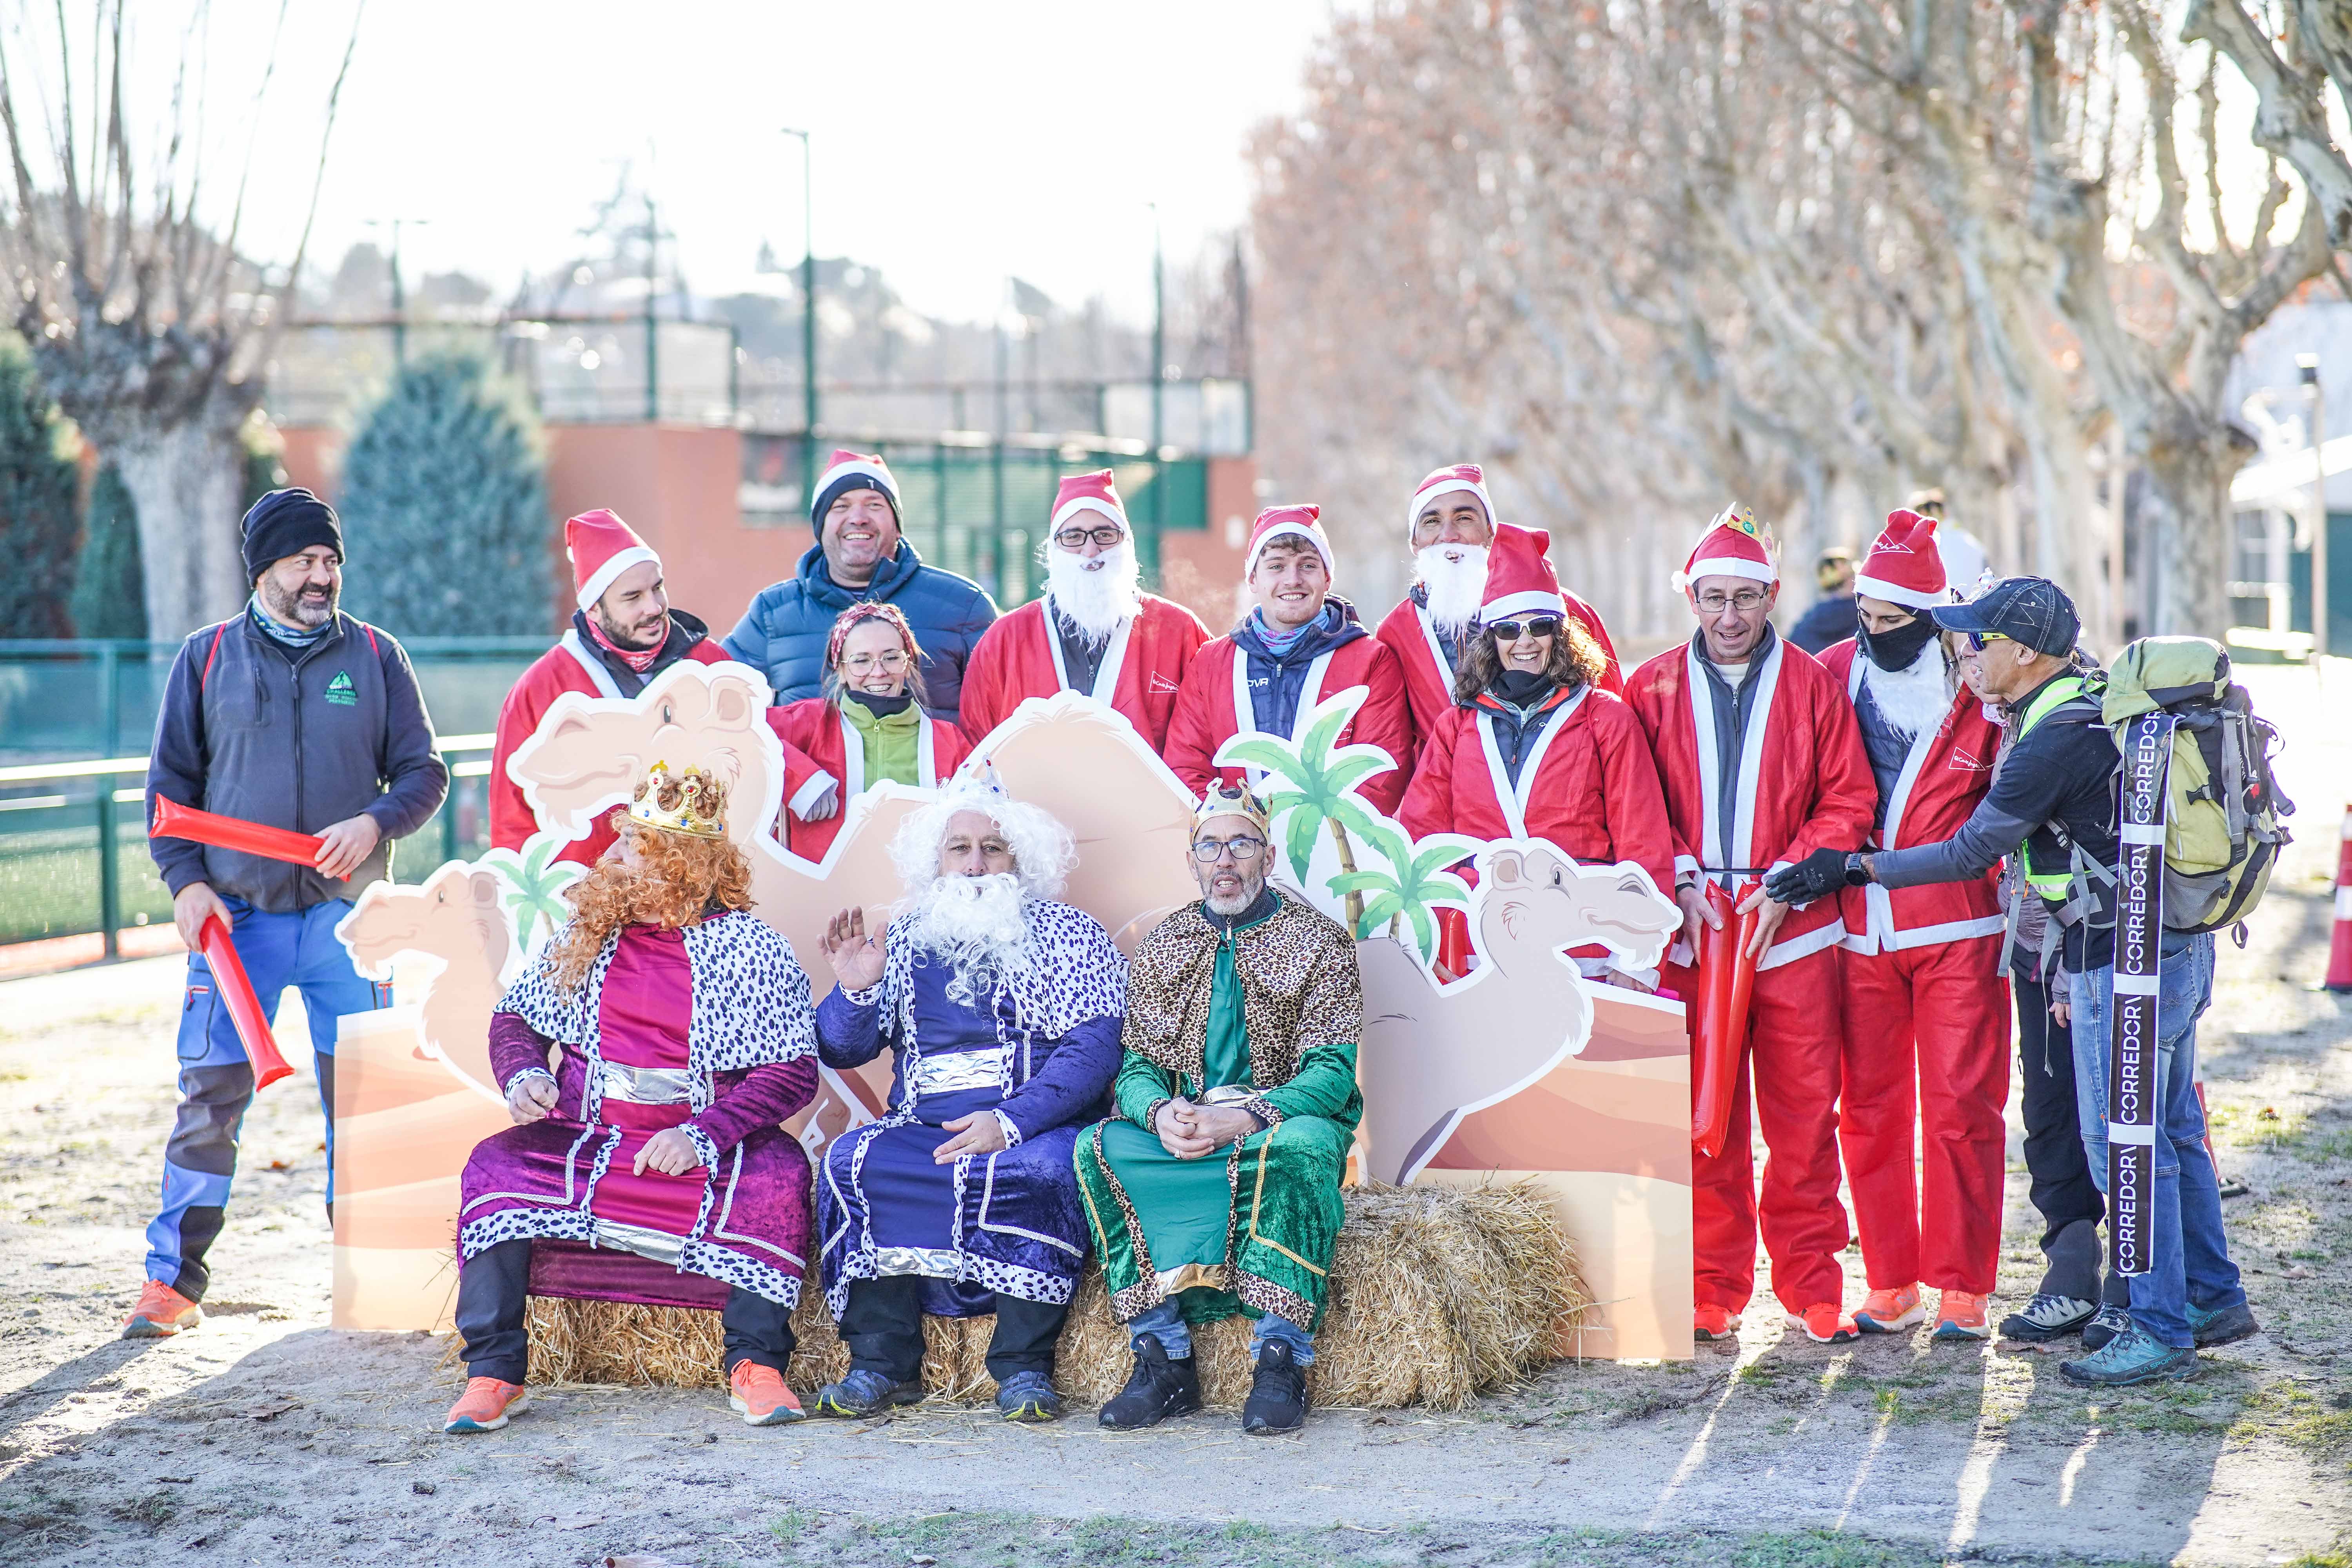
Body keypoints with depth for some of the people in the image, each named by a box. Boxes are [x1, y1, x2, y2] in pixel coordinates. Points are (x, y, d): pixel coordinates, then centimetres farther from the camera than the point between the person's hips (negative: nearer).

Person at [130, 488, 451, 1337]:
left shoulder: (375, 657, 7)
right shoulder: (207, 658, 7)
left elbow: (423, 772, 8)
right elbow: (170, 782, 9)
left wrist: (375, 823, -12)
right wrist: (185, 882, -4)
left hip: (347, 917, 1)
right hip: (236, 916, -1)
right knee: (210, 1098, -4)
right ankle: (173, 1281, 3)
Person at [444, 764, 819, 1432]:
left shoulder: (750, 947, -2)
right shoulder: (585, 934, 12)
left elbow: (794, 1072, -9)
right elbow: (514, 1017, 20)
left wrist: (701, 1136, -22)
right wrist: (522, 1076, -5)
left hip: (704, 1146, -3)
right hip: (585, 1143, 3)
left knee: (777, 1175, -33)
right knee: (495, 1167, -23)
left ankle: (756, 1365, -25)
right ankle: (492, 1371, -22)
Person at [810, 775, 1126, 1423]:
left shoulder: (1069, 934, 6)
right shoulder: (905, 941, 16)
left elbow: (1094, 1050, -7)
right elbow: (840, 1051, 15)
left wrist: (1011, 1123, -21)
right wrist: (854, 990, -7)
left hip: (1036, 1128, -3)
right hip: (923, 1129, 3)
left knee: (1036, 1171, -35)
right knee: (853, 1161, -25)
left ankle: (1024, 1367, -27)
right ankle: (881, 1362, -23)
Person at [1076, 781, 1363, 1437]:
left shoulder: (1319, 941, 0)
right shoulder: (1162, 947, 11)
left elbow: (1333, 1069, -9)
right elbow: (1137, 1066, 7)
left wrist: (1247, 1118, -26)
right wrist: (1161, 1114, -19)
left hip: (1283, 1118, -3)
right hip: (1182, 1129, 3)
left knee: (1300, 1146, -39)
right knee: (1101, 1148, -27)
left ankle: (1281, 1362, -35)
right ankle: (1165, 1361, -27)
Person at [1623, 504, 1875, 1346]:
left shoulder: (1812, 685, 5)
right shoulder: (1654, 688, 8)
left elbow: (1848, 801, 3)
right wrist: (1682, 883, -6)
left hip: (1794, 931, -1)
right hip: (1691, 931, 1)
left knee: (1803, 1116, 1)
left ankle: (1810, 1284, 11)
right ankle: (1715, 1290, 10)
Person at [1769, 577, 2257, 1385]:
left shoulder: (2056, 739, -20)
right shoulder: (2101, 703, 10)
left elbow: (1972, 851, -13)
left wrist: (1856, 869, -5)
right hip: (2175, 943, 10)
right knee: (2169, 1130, 17)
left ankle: (2160, 1329, 2)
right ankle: (2213, 1297, 26)